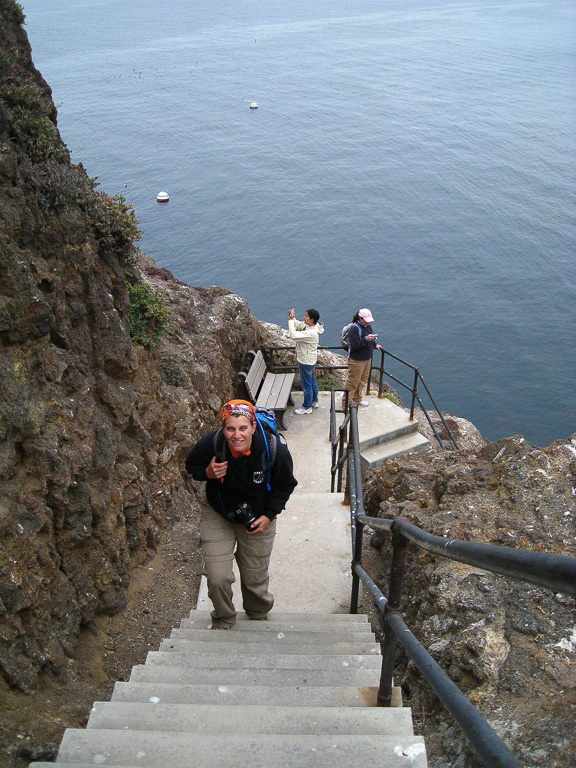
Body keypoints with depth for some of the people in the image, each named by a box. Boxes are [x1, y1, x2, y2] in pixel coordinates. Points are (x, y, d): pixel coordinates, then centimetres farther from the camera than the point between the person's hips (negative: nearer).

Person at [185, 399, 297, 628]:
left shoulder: (275, 450, -27)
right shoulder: (210, 444, -28)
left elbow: (285, 485, -7)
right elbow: (191, 465, -4)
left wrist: (269, 516, -13)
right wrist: (207, 473, -26)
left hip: (257, 518, 0)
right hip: (217, 515, 0)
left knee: (255, 579, 12)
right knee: (217, 578, -9)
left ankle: (258, 618, 47)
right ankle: (223, 622, 24)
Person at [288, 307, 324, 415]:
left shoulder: (312, 333, -34)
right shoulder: (308, 325, -5)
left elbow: (294, 335, -38)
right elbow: (298, 325, 9)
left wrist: (291, 320, -31)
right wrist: (292, 318, -11)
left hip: (306, 362, -10)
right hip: (310, 360, 10)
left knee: (307, 385, 7)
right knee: (312, 381, 25)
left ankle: (307, 407, 23)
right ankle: (314, 401, 42)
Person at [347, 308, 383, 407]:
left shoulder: (368, 326, 6)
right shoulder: (355, 328, -21)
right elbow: (354, 345, -27)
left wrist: (375, 345, 7)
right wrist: (366, 339, -33)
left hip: (367, 359, 9)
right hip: (357, 360, -9)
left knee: (363, 380, 20)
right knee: (353, 382, 0)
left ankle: (358, 399, 37)